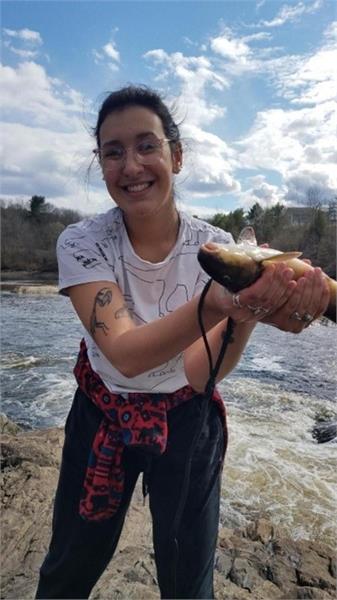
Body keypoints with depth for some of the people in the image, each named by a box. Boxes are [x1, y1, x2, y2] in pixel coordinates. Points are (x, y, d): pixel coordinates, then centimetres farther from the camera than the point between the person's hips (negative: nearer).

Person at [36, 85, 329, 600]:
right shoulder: (82, 243, -18)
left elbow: (198, 372, -26)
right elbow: (125, 355, -33)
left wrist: (248, 315, -46)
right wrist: (212, 307, -51)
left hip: (186, 421, 0)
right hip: (101, 417, 1)